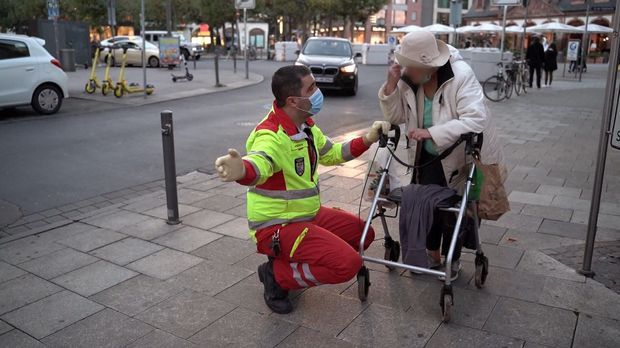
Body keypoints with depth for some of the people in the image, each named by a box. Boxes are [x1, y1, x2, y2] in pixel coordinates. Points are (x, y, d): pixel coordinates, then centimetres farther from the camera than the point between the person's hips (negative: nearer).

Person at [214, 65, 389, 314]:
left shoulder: (305, 125, 3)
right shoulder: (272, 135, -26)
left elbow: (330, 154, 20)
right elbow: (259, 164, -49)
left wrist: (367, 140, 8)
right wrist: (241, 170, -73)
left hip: (308, 215, 9)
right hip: (277, 227, -9)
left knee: (363, 233, 15)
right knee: (348, 263, -22)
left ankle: (293, 260, 14)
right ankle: (277, 275, -2)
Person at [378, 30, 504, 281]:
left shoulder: (461, 75, -27)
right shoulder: (409, 78, -13)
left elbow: (475, 120, -35)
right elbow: (396, 117, -6)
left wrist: (431, 133, -41)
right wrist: (392, 85, -22)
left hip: (462, 156, -4)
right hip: (428, 157, 4)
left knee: (453, 210, 6)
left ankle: (452, 260, 29)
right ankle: (432, 254, 34)